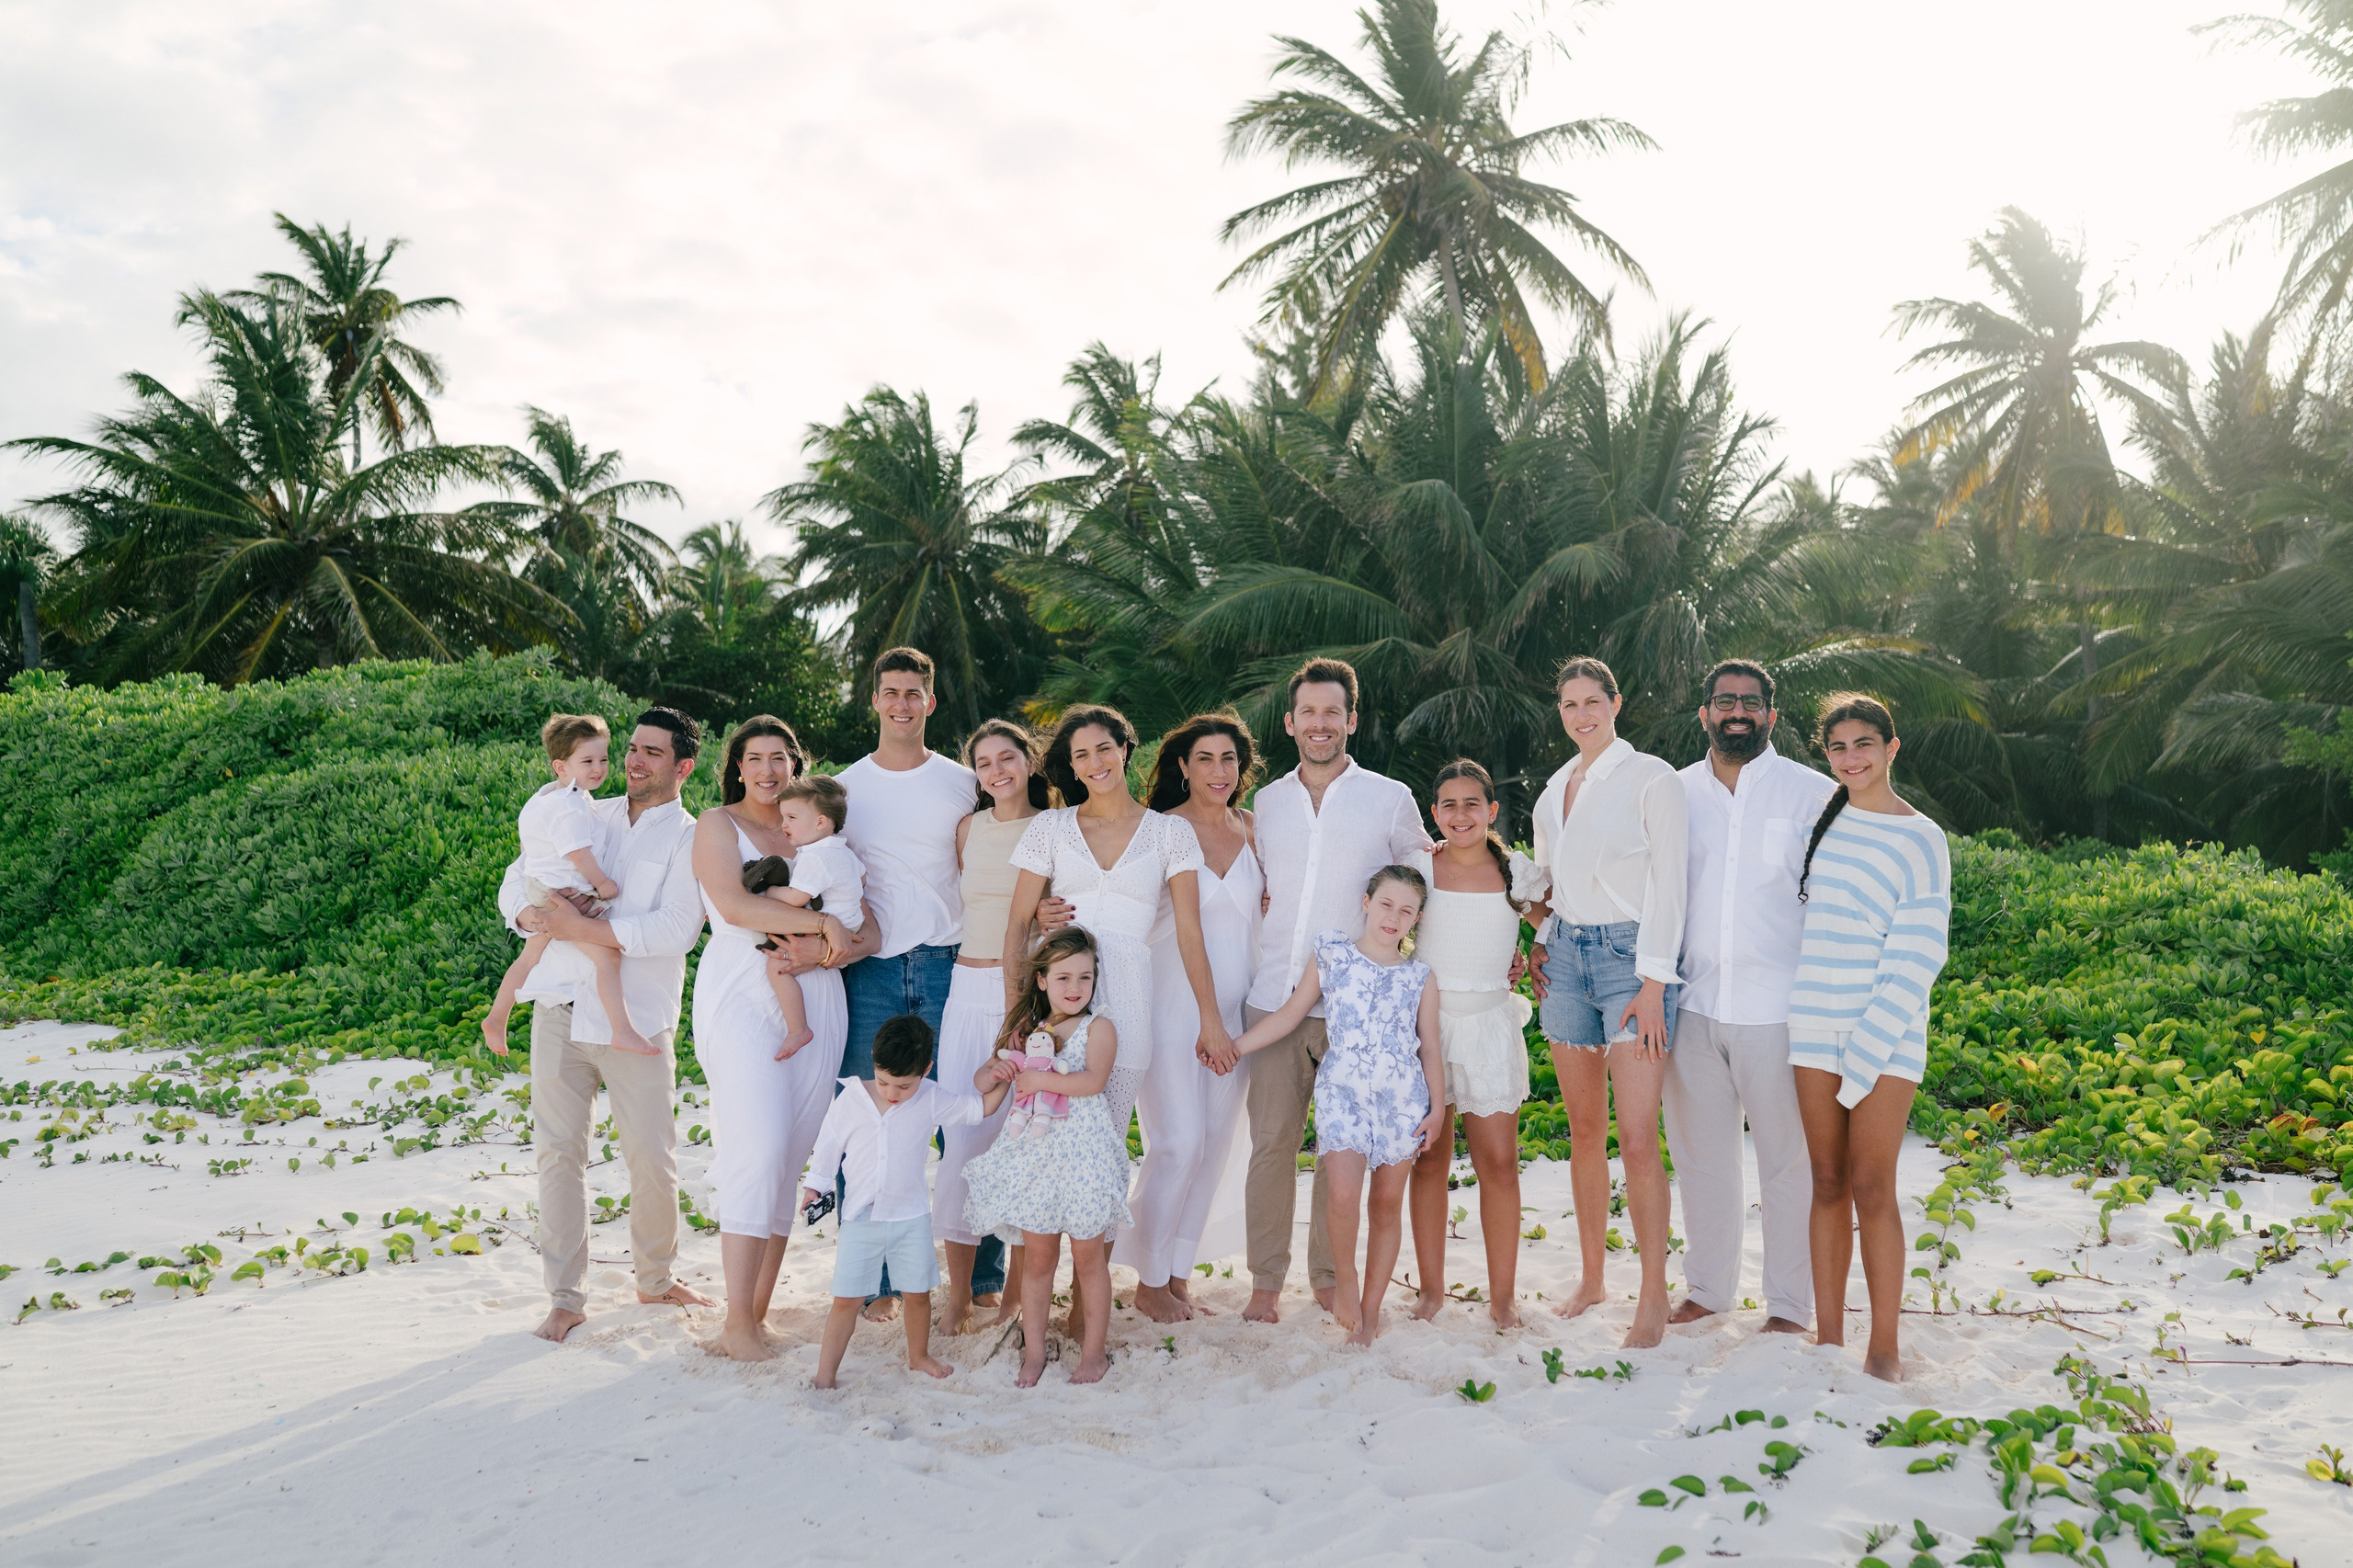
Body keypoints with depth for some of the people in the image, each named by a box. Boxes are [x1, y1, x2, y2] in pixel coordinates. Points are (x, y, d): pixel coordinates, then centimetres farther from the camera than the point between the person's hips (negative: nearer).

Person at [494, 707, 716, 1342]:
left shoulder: (691, 839, 0)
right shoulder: (587, 816, 15)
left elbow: (677, 928, -15)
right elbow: (517, 879, 16)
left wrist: (583, 928, -19)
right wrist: (532, 916, -7)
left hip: (637, 1018, -3)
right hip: (560, 1008, 4)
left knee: (653, 1157, 0)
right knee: (559, 1151, 3)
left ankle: (656, 1276, 24)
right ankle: (566, 1297, 13)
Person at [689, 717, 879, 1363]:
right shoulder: (718, 825, 6)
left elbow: (868, 933, 11)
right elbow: (733, 904, -14)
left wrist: (817, 957, -8)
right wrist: (823, 923, -14)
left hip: (815, 1002, 4)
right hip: (742, 999, -4)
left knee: (791, 1158, 2)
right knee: (759, 1150, -15)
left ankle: (759, 1312, 10)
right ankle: (737, 1323, -8)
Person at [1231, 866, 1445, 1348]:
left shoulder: (1420, 977, 9)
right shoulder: (1333, 956, 6)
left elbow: (1430, 1048, 11)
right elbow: (1289, 1014, 9)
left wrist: (1437, 1108, 4)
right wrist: (1233, 1046, 5)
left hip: (1402, 1098, 2)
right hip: (1342, 1092, -1)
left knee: (1387, 1203, 5)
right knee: (1344, 1196, -16)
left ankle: (1371, 1308, 18)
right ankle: (1344, 1275, 12)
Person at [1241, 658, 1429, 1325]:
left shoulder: (1392, 800, 3)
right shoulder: (1268, 802, 12)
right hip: (1274, 996, 2)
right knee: (1271, 1141, 1)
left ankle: (1329, 1275, 20)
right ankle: (1266, 1280, 13)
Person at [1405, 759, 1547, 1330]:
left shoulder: (1519, 872, 1)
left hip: (1490, 1022, 0)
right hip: (1426, 1019, 0)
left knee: (1499, 1162, -1)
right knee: (1429, 1160, 5)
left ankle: (1503, 1296, 10)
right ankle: (1431, 1288, 16)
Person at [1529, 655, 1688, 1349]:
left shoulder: (1651, 779, -6)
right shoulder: (1556, 787, 13)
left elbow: (1668, 885, -9)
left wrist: (1653, 983, -13)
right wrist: (1542, 941, 9)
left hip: (1631, 954, -6)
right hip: (1567, 955, 6)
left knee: (1636, 1136, -9)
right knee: (1584, 1130, 11)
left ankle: (1653, 1298, 0)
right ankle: (1591, 1276, 22)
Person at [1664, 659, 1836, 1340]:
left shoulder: (1812, 794, 0)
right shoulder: (1676, 793, 9)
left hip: (1778, 1009, -3)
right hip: (1694, 1003, 3)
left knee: (1789, 1161, 4)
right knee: (1700, 1155, 13)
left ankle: (1789, 1303, 19)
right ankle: (1708, 1288, 28)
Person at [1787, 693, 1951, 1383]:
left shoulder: (1921, 839, -4)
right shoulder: (1819, 819, 9)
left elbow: (1917, 957, -8)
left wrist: (1868, 1047, -13)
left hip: (1887, 1030, -4)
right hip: (1815, 1024, 4)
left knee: (1872, 1187, -5)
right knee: (1827, 1182, 7)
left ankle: (1883, 1348, 5)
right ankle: (1827, 1334, 15)